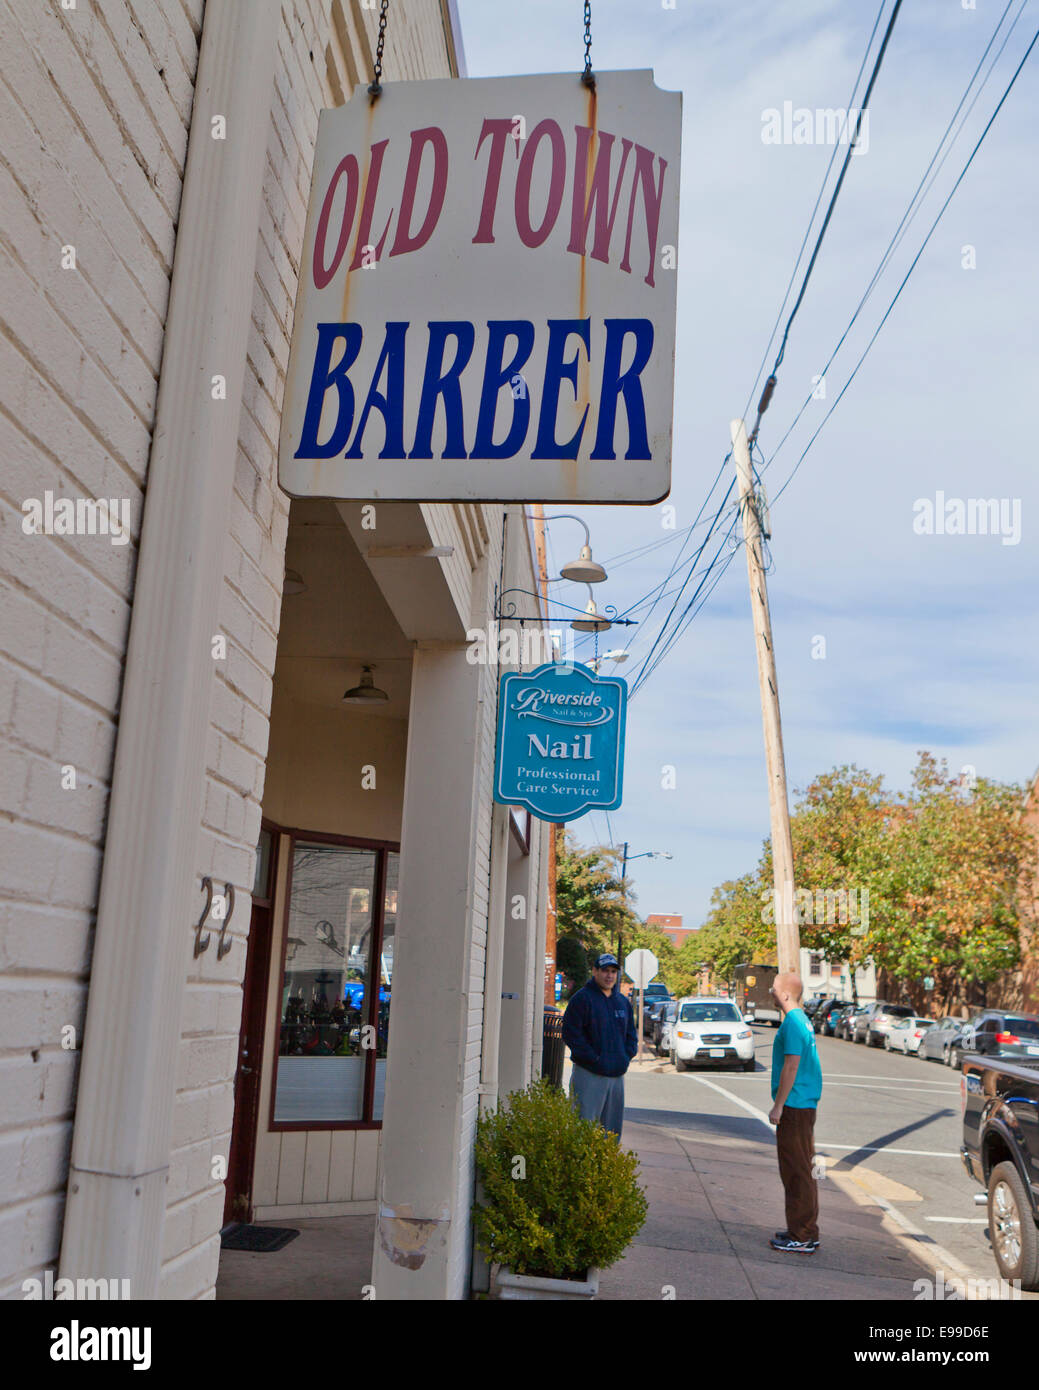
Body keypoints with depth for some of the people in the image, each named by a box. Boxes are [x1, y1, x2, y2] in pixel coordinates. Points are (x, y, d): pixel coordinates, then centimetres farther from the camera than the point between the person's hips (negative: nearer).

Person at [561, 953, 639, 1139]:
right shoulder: (582, 998, -5)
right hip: (589, 1074, -6)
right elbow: (571, 1033, -11)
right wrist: (593, 1058, -13)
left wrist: (627, 1056, 5)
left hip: (617, 1074, 7)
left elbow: (631, 1034, 23)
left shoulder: (623, 1002, 16)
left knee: (612, 1128, 11)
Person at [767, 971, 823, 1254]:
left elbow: (791, 1066, -21)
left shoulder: (792, 1023, -17)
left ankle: (802, 1238, 2)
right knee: (801, 1169, 16)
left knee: (797, 1172, -4)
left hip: (794, 1106, -10)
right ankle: (805, 1231, 24)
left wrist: (778, 1105, -17)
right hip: (805, 1104, 10)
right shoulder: (802, 1020, 14)